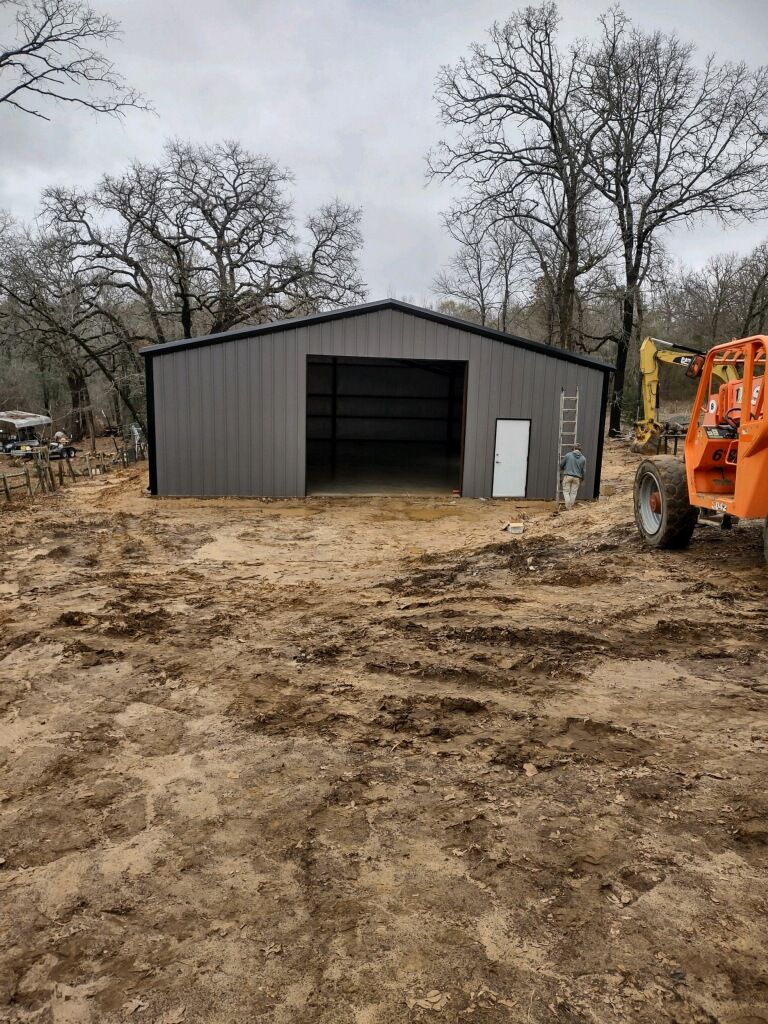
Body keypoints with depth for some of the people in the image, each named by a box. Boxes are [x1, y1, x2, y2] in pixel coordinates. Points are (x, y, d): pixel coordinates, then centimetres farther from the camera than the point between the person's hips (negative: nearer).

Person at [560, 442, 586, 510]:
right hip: (577, 478, 2)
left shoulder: (568, 455, -2)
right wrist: (582, 479, 20)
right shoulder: (583, 458, 3)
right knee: (573, 493, 8)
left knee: (566, 491, 4)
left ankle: (568, 506, -7)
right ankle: (571, 506, 10)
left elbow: (561, 465, 7)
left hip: (567, 476, -2)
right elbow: (584, 471, 7)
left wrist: (563, 469, 30)